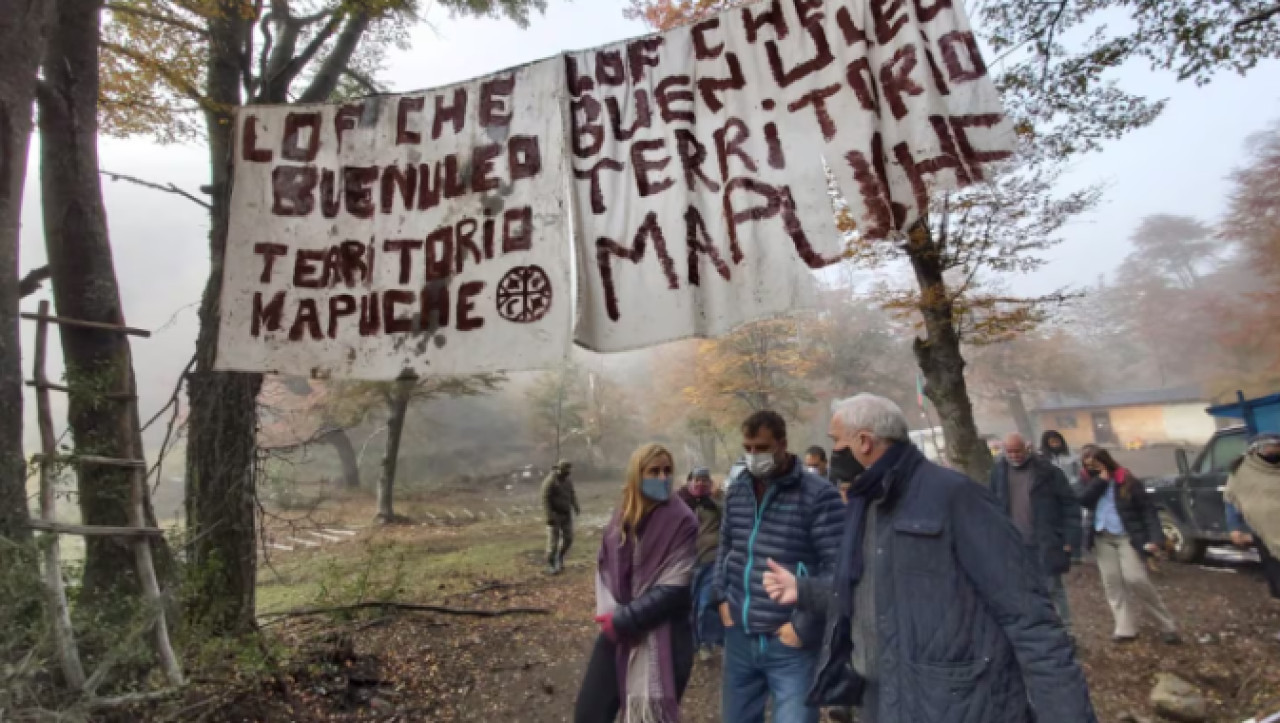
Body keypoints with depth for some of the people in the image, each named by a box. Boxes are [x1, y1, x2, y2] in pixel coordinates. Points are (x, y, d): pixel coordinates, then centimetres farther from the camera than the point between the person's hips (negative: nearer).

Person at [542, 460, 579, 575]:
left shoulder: (568, 480, 6)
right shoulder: (549, 482, -16)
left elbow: (572, 495, 14)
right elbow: (545, 500, -19)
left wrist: (576, 507, 0)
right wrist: (549, 516, -24)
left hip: (566, 514, 6)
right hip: (555, 515, -6)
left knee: (568, 538, 5)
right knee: (553, 540, -3)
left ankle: (559, 558, 27)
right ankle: (550, 565, 11)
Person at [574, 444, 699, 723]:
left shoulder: (681, 521, -13)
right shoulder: (621, 516, 5)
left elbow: (673, 589, -17)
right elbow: (604, 566, 9)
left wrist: (622, 620, -14)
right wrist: (608, 613, -9)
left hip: (661, 640, -5)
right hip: (615, 634, 5)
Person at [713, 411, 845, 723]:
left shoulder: (818, 495, -13)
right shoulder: (736, 491, 6)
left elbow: (837, 568, -16)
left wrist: (803, 627, -15)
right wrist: (721, 596, 8)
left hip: (790, 643, -6)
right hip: (739, 637, 6)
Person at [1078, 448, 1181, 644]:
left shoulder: (1128, 481, -4)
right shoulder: (1093, 484, 10)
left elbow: (1148, 510, -6)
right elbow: (1082, 501, -9)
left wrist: (1155, 538, -17)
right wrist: (1100, 480, -11)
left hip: (1127, 537, -4)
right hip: (1103, 538, 5)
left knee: (1136, 580, -12)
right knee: (1112, 583, 2)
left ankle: (1168, 626, 6)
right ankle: (1125, 629, 9)